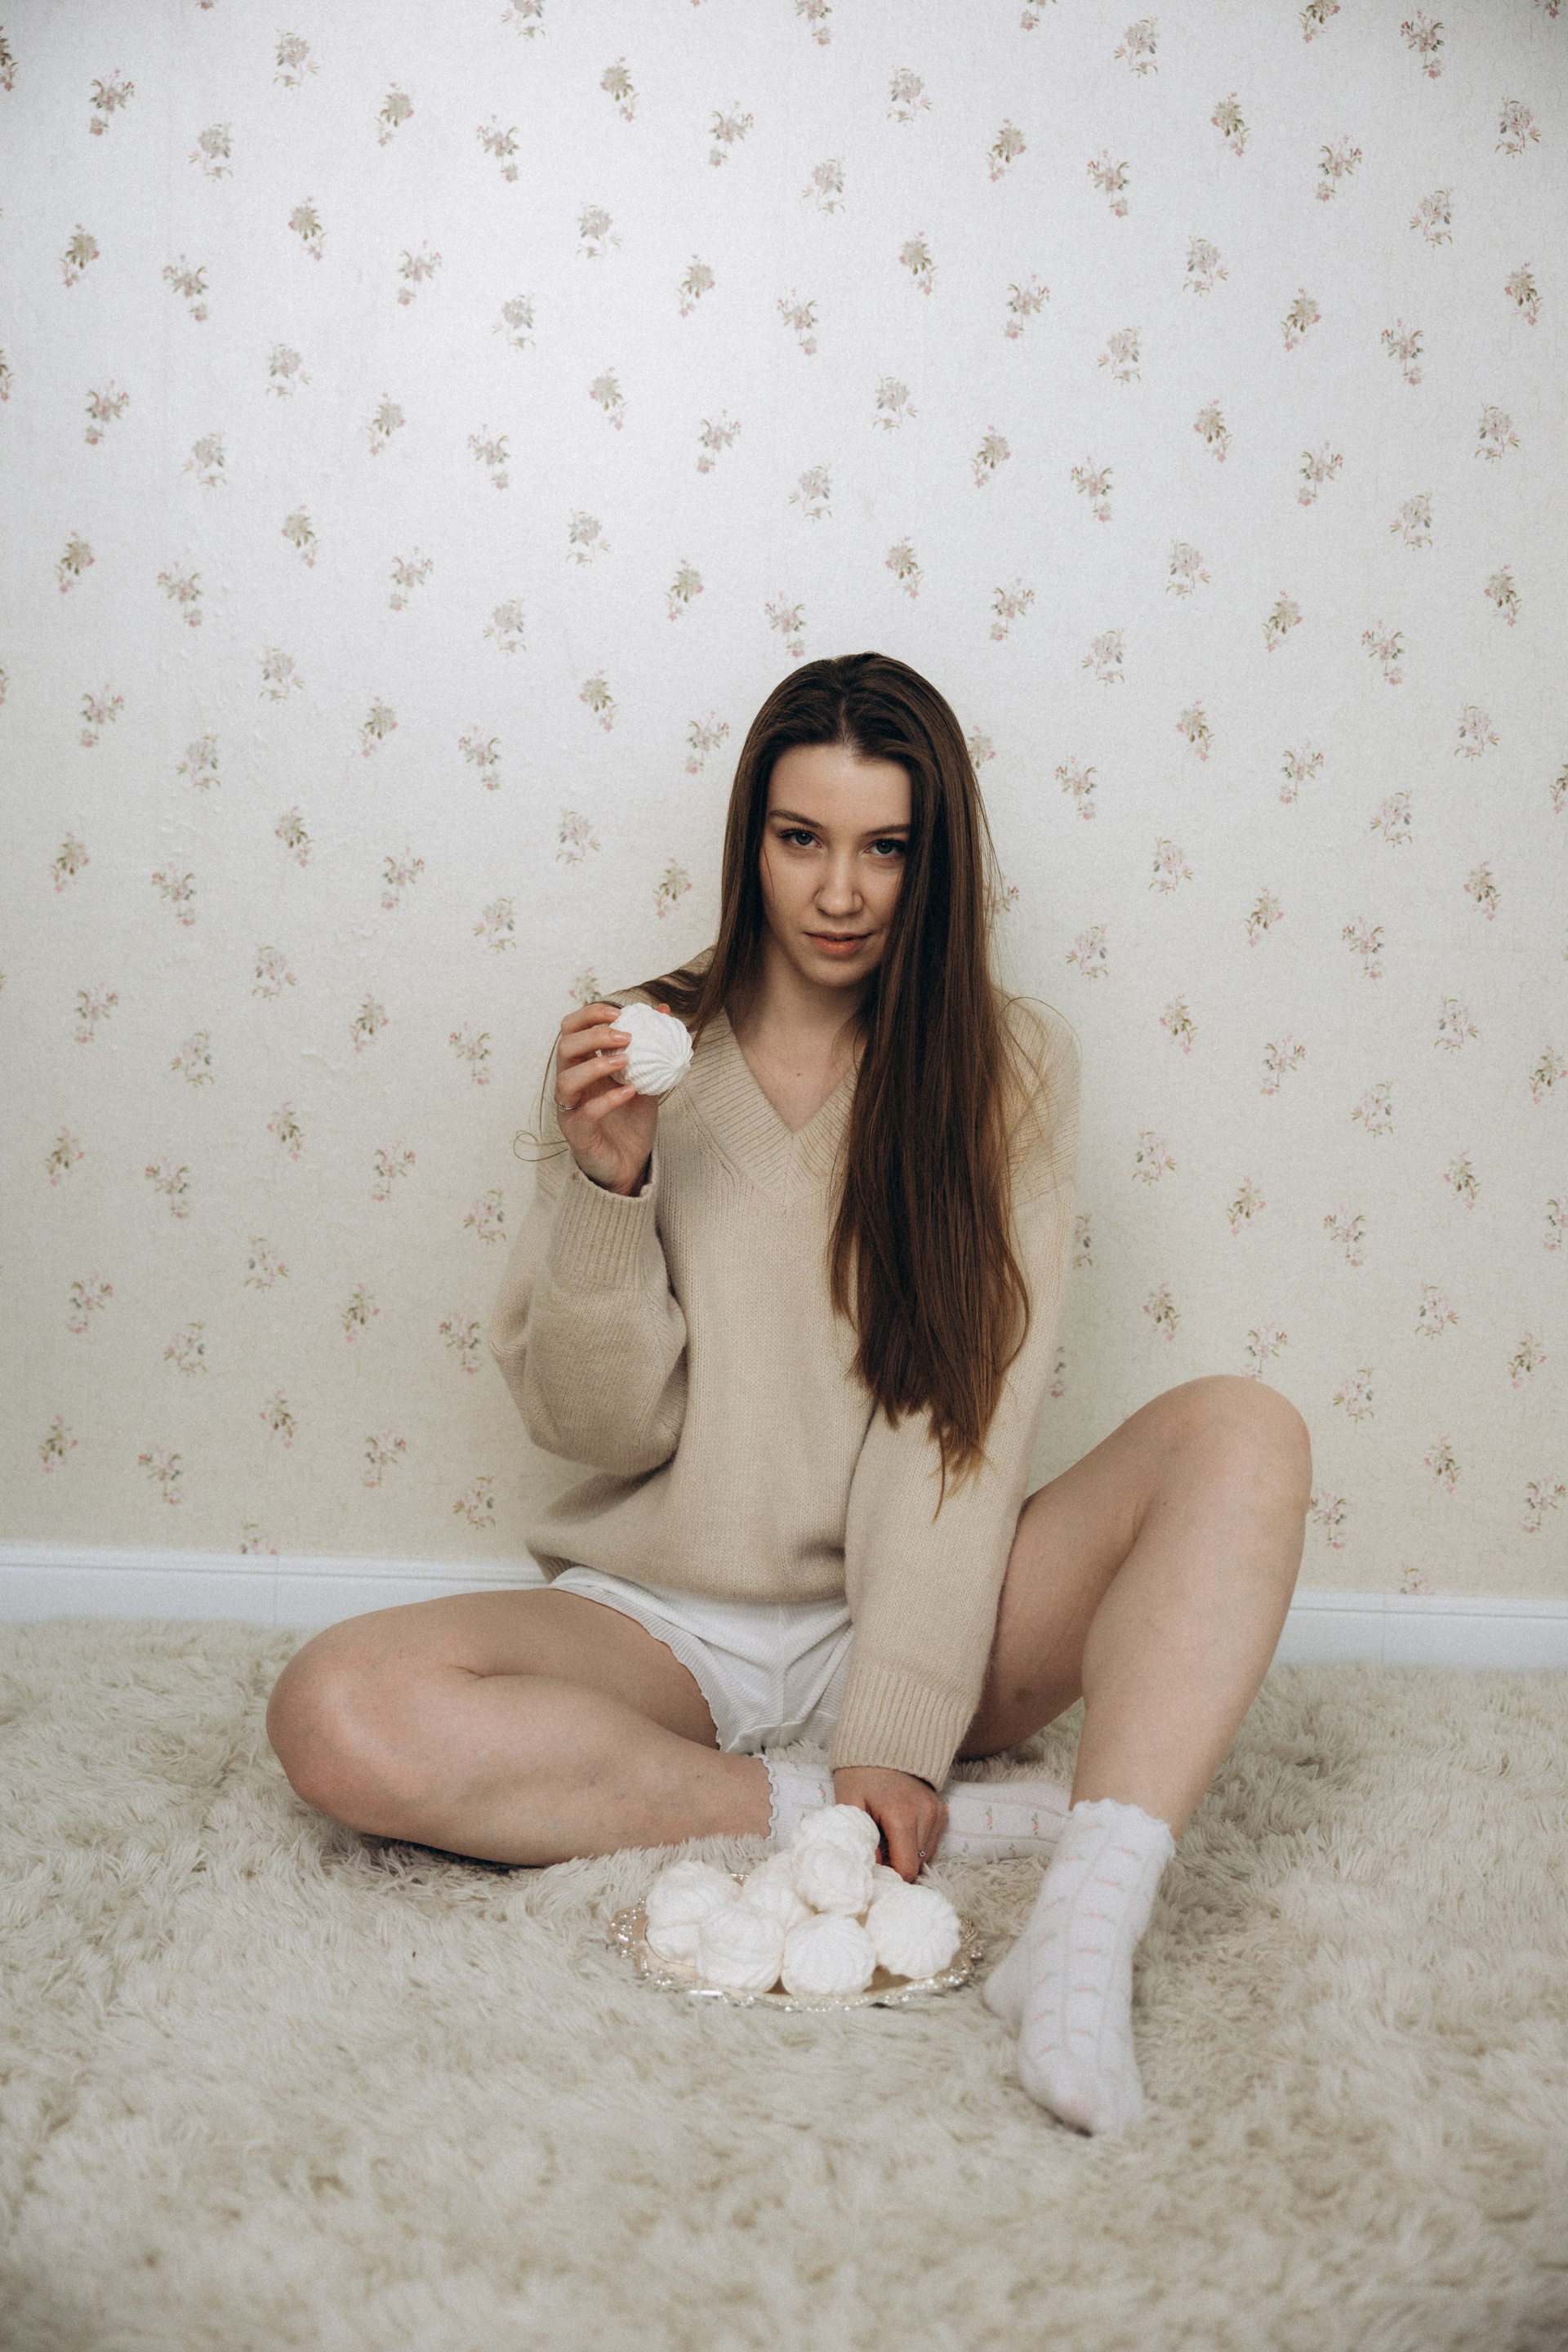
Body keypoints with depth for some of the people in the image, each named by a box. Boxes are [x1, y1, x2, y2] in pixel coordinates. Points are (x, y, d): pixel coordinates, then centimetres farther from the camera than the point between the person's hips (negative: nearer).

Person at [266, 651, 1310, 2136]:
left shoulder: (1008, 1065, 0)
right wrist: (607, 1188, -19)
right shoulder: (641, 1058, 0)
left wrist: (897, 1735, -18)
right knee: (338, 1717, -27)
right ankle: (961, 1828, -23)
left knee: (1242, 1434, -21)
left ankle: (1089, 1926, -38)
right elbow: (595, 1426, -2)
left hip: (910, 1617, 0)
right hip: (662, 1623, 1)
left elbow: (972, 1416, -8)